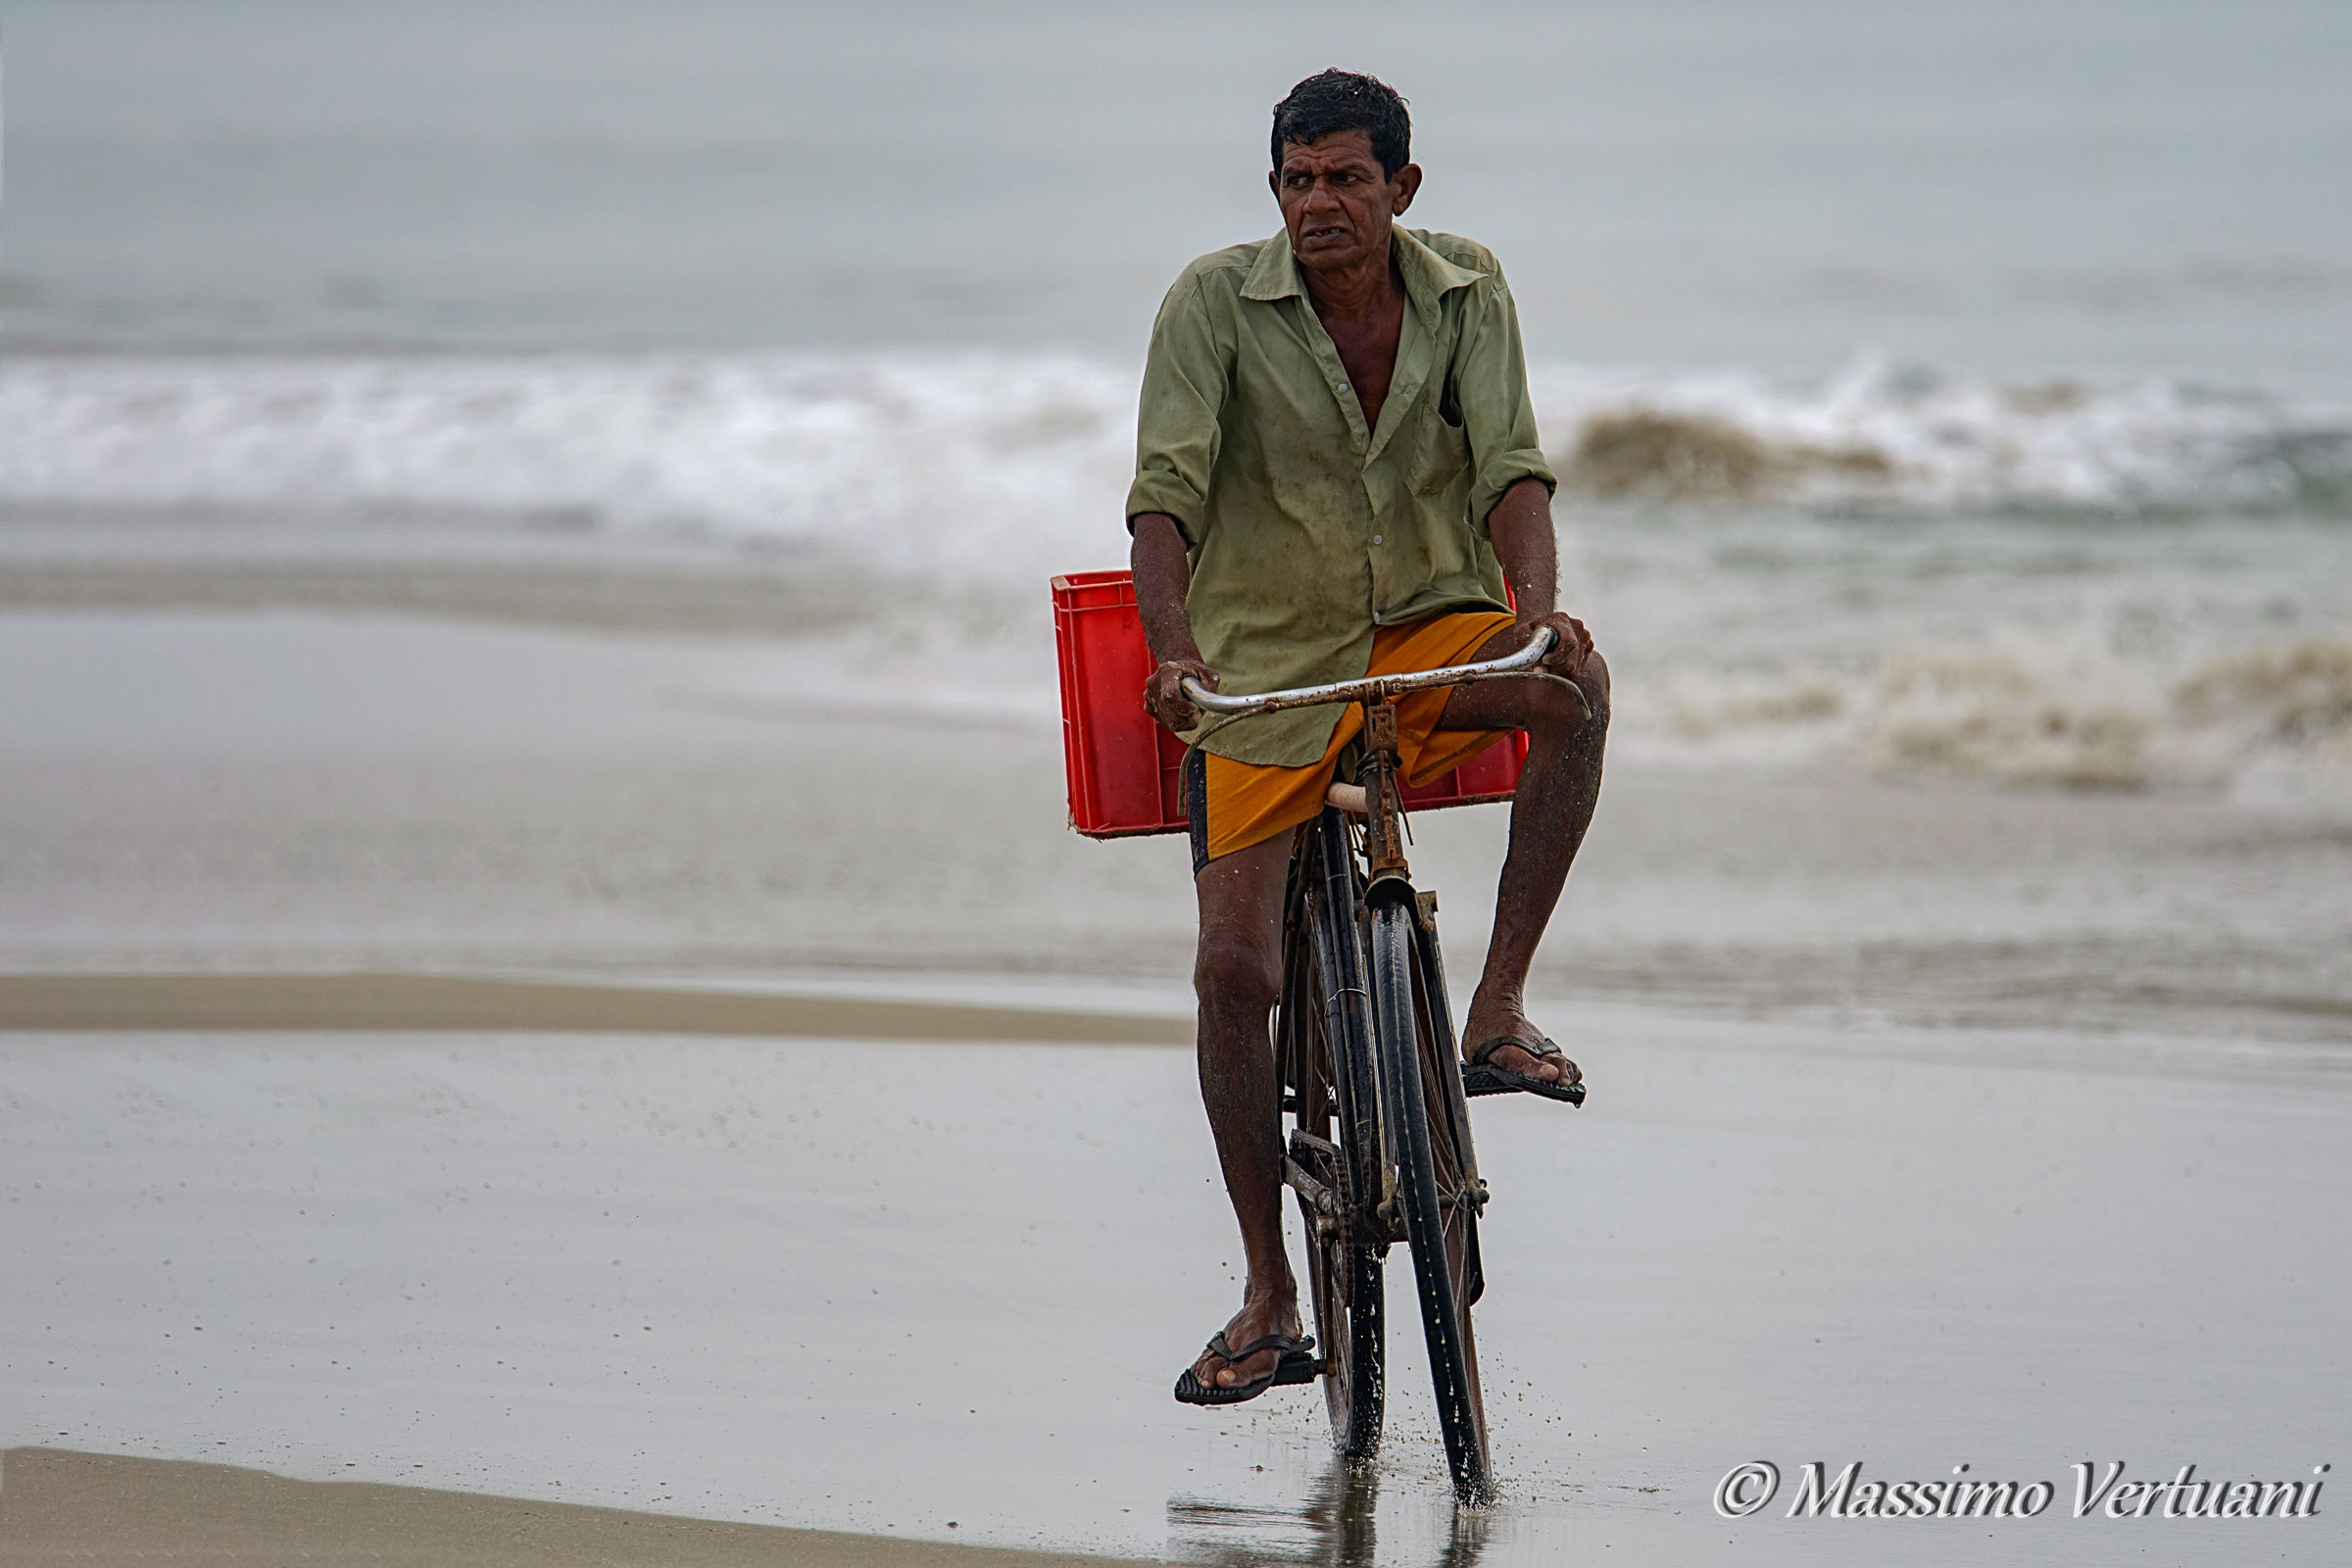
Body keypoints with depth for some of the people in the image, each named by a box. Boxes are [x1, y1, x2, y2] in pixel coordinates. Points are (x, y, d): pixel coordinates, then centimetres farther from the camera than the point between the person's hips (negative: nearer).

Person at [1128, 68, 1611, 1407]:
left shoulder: (1466, 295, -3)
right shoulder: (1217, 303, -10)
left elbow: (1511, 468, -13)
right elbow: (1166, 492, -18)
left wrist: (1539, 604, -33)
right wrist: (1175, 652, -35)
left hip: (1433, 637, 1)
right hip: (1271, 666, -1)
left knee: (1574, 687, -32)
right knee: (1235, 970, -9)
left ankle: (1499, 1010, -21)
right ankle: (1270, 1307, 3)